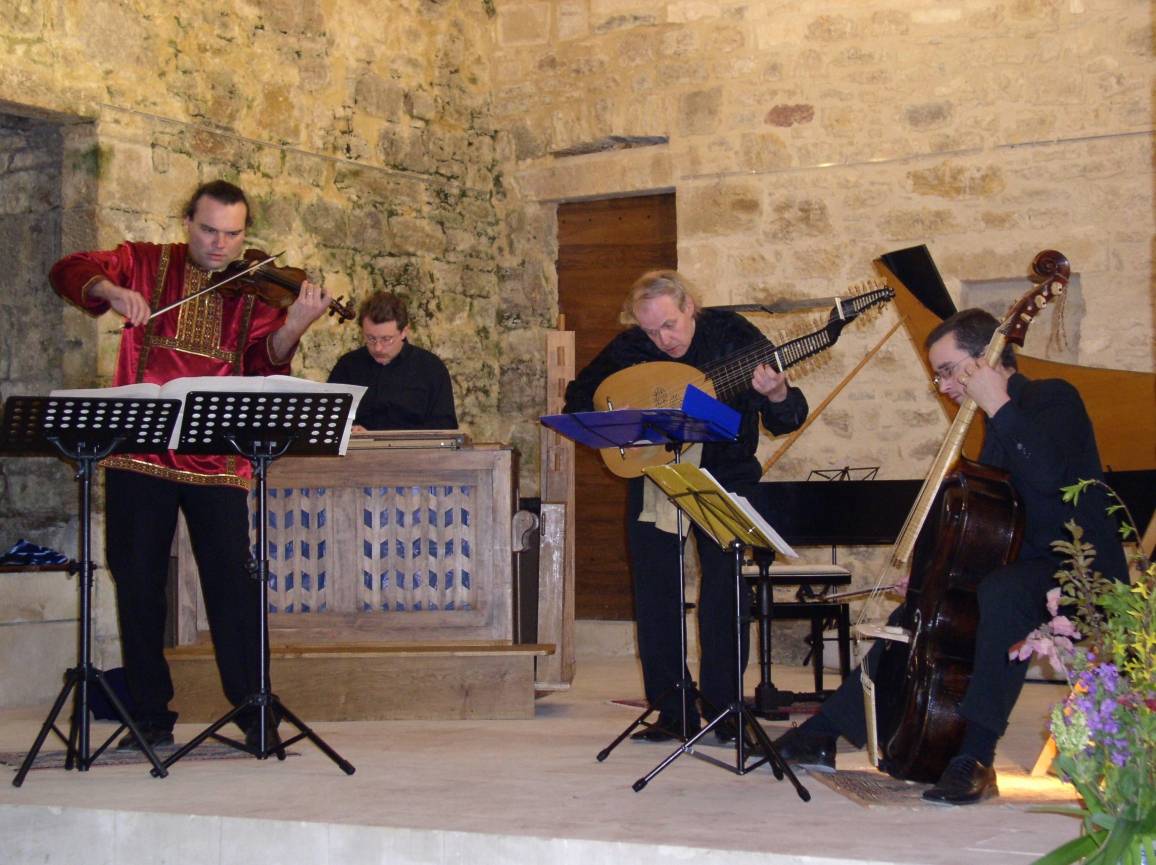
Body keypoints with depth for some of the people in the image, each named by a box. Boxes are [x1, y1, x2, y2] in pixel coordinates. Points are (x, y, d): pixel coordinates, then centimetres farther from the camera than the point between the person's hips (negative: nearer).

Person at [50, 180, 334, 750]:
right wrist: (111, 290, -21)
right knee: (137, 584, 6)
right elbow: (69, 272, 0)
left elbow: (264, 364, -7)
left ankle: (255, 713, 7)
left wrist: (293, 327, -28)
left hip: (217, 461, -1)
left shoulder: (256, 289, 7)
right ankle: (151, 715, 18)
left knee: (233, 583, -3)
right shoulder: (147, 264, 9)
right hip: (139, 451, 1)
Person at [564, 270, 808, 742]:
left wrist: (778, 397, -39)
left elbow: (786, 421, -15)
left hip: (724, 474, -2)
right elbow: (577, 396, 5)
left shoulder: (733, 335, -14)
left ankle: (722, 707, -1)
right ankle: (673, 710, 9)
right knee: (654, 592, 1)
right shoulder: (629, 348, -7)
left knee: (724, 587, -11)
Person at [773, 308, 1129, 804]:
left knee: (1000, 592, -39)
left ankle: (976, 755, -41)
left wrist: (998, 406, -23)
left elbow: (1047, 473, -30)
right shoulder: (1001, 424, 16)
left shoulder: (1053, 398, -10)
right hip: (1030, 567, 10)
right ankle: (823, 735, 18)